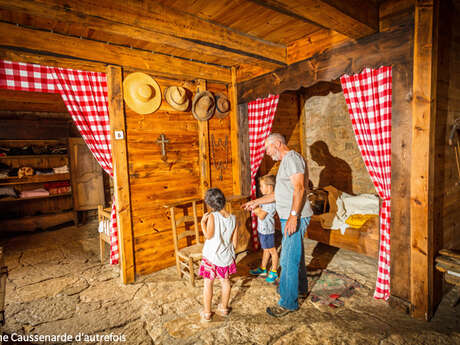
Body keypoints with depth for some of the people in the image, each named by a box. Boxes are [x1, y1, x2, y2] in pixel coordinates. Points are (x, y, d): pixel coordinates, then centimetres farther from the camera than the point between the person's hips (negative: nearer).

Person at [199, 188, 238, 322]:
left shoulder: (212, 216, -19)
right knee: (225, 281, 20)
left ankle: (206, 313, 22)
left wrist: (203, 222, -12)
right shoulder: (233, 218, -4)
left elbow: (208, 235, -22)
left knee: (208, 283, 11)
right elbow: (235, 242, 0)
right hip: (227, 256, 4)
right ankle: (223, 308, 36)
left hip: (212, 256, -4)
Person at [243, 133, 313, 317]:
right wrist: (256, 202, 21)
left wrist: (293, 216, -29)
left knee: (288, 259, -4)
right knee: (295, 254, 22)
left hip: (295, 217, -10)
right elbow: (279, 193, 23)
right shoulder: (285, 162, 19)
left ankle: (288, 302, 8)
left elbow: (299, 188, -23)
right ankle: (300, 287, 39)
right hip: (288, 217, 10)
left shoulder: (292, 158, -12)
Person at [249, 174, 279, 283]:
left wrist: (256, 210, -11)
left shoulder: (271, 200, -24)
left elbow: (261, 216, -26)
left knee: (272, 250, 7)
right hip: (262, 229, 10)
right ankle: (262, 269, 36)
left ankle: (274, 272, 22)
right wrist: (257, 209, -4)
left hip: (267, 230, -10)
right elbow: (260, 210, 15)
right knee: (265, 250, 22)